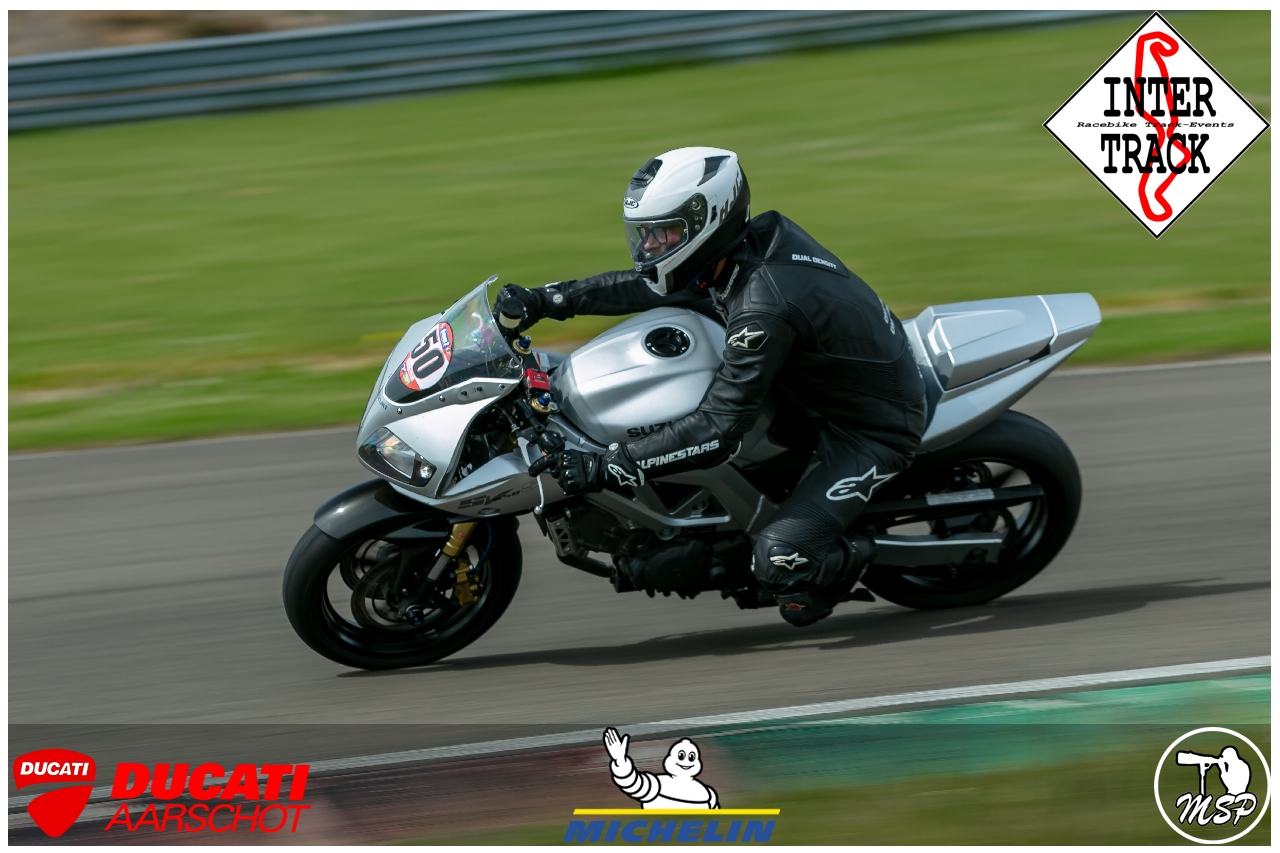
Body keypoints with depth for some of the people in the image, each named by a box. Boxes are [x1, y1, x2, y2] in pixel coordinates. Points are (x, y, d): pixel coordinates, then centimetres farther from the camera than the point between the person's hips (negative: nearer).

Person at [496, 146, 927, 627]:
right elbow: (646, 286, 7)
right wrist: (544, 300, -1)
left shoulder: (765, 306, -32)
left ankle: (855, 559, 8)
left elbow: (719, 430, -32)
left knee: (780, 561, -24)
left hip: (874, 429, -10)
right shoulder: (757, 240, -5)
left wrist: (605, 469, -31)